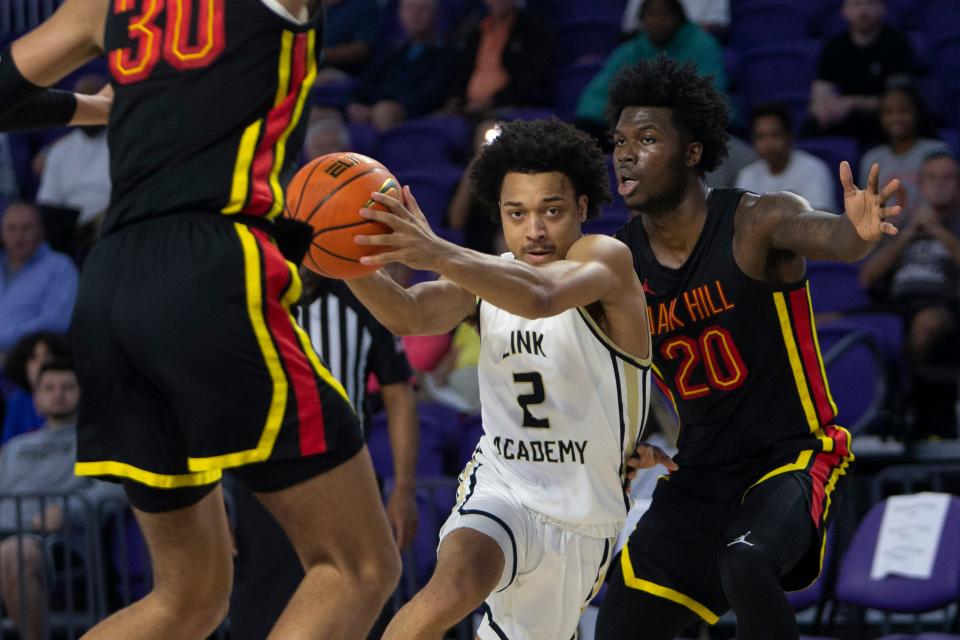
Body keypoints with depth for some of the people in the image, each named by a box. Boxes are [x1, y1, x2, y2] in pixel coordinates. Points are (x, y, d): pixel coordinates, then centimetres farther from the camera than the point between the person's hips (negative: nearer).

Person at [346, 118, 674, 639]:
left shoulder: (607, 260, -15)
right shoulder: (487, 276, 0)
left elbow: (541, 297, -39)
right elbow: (409, 316, -20)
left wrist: (439, 254, -54)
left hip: (584, 522, 0)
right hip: (501, 487, 0)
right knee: (453, 590, -32)